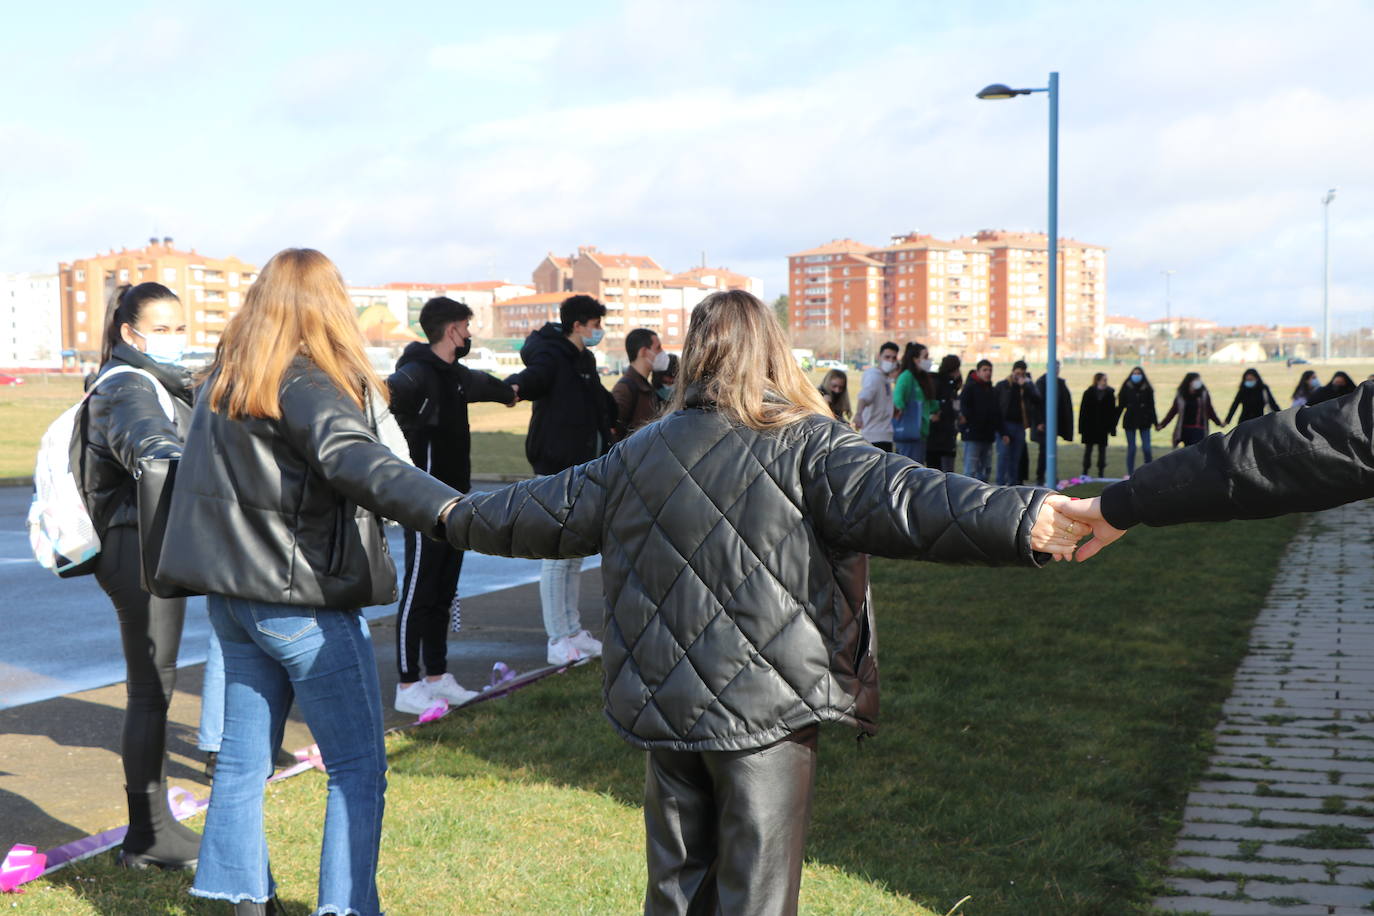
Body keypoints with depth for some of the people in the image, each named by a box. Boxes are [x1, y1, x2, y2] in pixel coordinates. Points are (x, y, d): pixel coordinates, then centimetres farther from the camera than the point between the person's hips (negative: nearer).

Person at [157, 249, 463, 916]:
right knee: (358, 764, 0)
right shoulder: (304, 383, -16)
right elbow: (351, 457, -36)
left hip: (232, 596, 8)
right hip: (302, 602, -8)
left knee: (244, 756, 14)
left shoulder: (223, 378, 10)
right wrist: (443, 506, -50)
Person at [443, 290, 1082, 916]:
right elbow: (899, 499, -23)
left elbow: (548, 514, 16)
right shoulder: (807, 445, -9)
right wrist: (1030, 521, -32)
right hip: (764, 711, -4)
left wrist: (458, 517, 35)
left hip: (664, 709, 5)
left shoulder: (640, 452, 6)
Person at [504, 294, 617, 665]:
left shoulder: (585, 361, 16)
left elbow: (603, 402, 35)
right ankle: (558, 641, -2)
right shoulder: (552, 357, -13)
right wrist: (513, 386, -58)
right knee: (557, 556, -5)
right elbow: (532, 376, -36)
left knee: (575, 555, 14)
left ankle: (573, 632, 22)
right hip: (559, 470, -9)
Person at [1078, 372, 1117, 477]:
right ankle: (1085, 471, 10)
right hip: (1090, 427, -1)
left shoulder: (1110, 393, 0)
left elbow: (1112, 412, 1)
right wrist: (1082, 427, -7)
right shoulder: (1089, 393, -3)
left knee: (1102, 450, 5)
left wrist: (1111, 427, -4)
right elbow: (1083, 410, -3)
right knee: (1088, 449, 4)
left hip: (1103, 428, 1)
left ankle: (1101, 472, 10)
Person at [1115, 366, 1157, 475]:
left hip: (1144, 421, 0)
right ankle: (1130, 473, 11)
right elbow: (1120, 406, 3)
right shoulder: (1126, 387, 0)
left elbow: (1151, 407, 6)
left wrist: (1155, 422, 3)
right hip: (1130, 421, 0)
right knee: (1131, 448, 3)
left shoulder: (1147, 389, 2)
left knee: (1146, 448, -5)